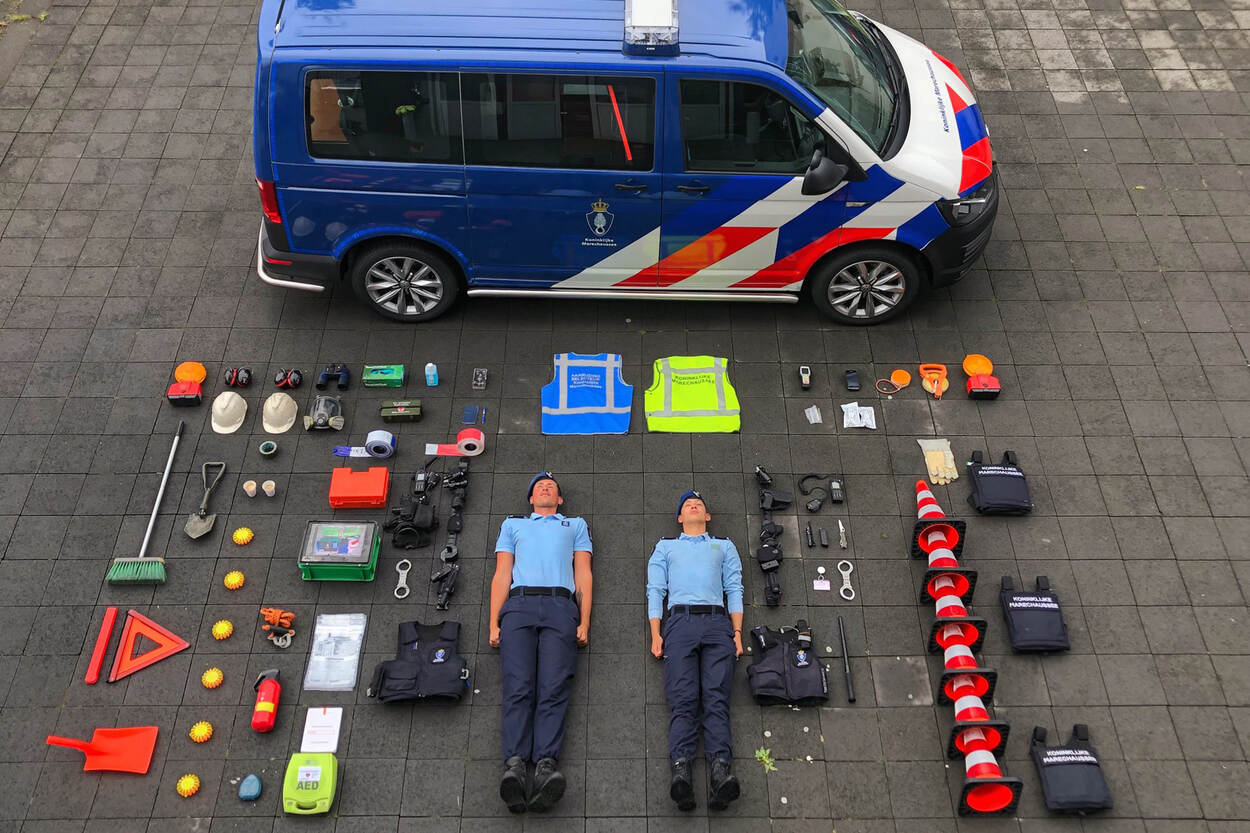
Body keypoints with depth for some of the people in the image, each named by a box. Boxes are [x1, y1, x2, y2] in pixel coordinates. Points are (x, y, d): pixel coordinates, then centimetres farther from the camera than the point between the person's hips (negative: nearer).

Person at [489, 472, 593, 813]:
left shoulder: (576, 525, 31)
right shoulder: (513, 524, 32)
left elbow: (583, 574, 18)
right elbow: (501, 575, 20)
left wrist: (584, 622, 2)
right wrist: (494, 624, 5)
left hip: (561, 608, -1)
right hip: (518, 606, 1)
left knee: (553, 690, -21)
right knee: (518, 688, -19)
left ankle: (546, 765, -36)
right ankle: (514, 765, -33)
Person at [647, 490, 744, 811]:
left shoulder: (724, 546, 29)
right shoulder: (666, 547, 28)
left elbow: (734, 589, 17)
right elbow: (655, 591, 17)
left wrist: (737, 632, 3)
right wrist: (655, 635, 3)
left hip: (717, 622, 0)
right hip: (680, 621, 0)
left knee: (716, 698, -18)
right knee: (683, 699, -18)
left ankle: (721, 770, -34)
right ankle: (680, 770, -34)